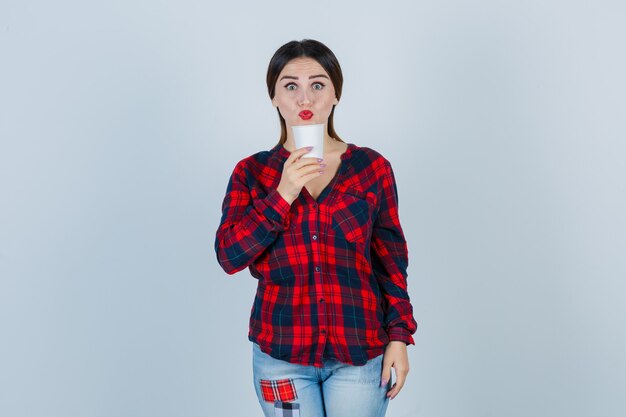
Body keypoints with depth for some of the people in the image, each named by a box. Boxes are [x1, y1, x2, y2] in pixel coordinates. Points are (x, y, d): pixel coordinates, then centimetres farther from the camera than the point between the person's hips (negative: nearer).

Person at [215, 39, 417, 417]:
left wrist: (400, 336, 0)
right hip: (281, 353, 1)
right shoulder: (251, 172, 2)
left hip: (360, 351, 0)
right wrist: (282, 195, -17)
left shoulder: (372, 167, 0)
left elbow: (390, 259, 4)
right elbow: (229, 256, -8)